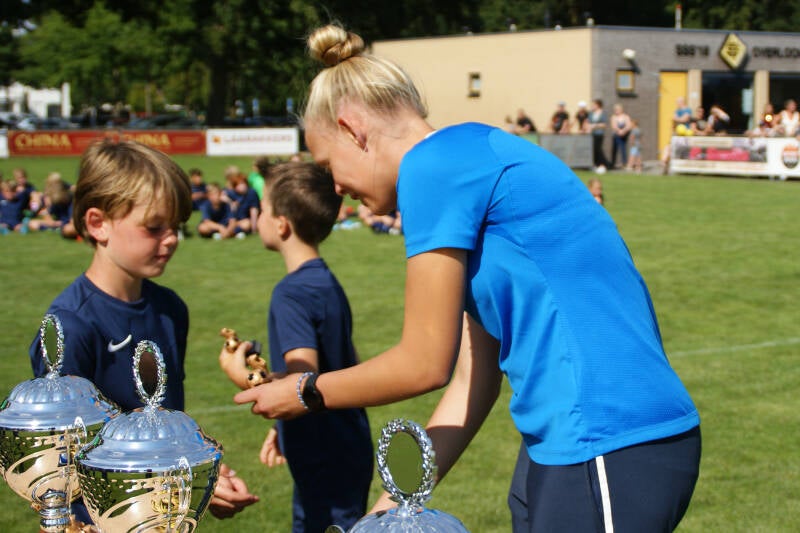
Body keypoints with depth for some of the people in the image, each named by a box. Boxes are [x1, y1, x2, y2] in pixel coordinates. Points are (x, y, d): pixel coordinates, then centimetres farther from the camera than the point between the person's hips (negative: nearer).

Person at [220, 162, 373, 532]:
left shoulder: (291, 295, -18)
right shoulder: (329, 284, 10)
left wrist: (240, 374, -13)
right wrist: (285, 426, 20)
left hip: (324, 466, -9)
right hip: (348, 455, 9)